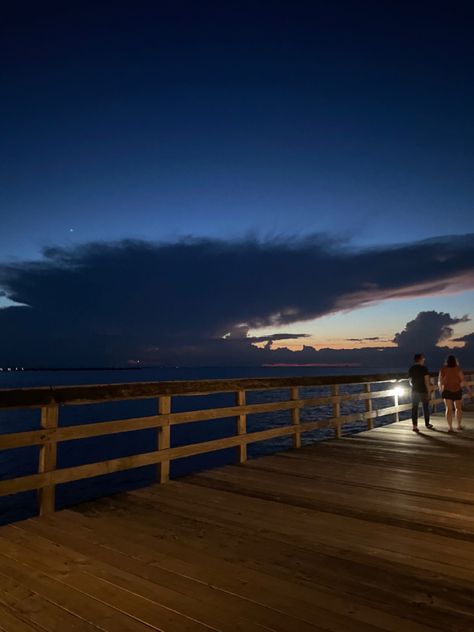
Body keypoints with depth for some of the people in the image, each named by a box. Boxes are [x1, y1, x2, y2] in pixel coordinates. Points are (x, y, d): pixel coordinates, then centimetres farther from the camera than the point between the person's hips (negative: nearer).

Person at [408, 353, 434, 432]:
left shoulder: (411, 369, 4)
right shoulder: (424, 368, -10)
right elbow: (426, 381, -14)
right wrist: (429, 391, -9)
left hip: (414, 391, 3)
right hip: (423, 391, -3)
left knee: (414, 408, 2)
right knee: (425, 407, 14)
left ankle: (415, 426, -4)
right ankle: (427, 424, 28)